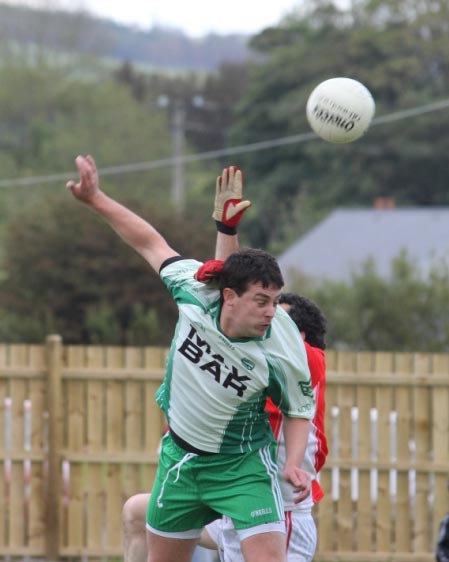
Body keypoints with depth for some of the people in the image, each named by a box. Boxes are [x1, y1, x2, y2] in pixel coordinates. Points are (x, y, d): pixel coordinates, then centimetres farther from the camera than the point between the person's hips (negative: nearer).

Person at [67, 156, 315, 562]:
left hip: (242, 464, -4)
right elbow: (152, 243, -2)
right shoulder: (195, 291, -19)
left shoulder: (284, 352, -25)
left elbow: (298, 411, -7)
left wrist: (293, 464, -22)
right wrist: (96, 199, -1)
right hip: (181, 455, 4)